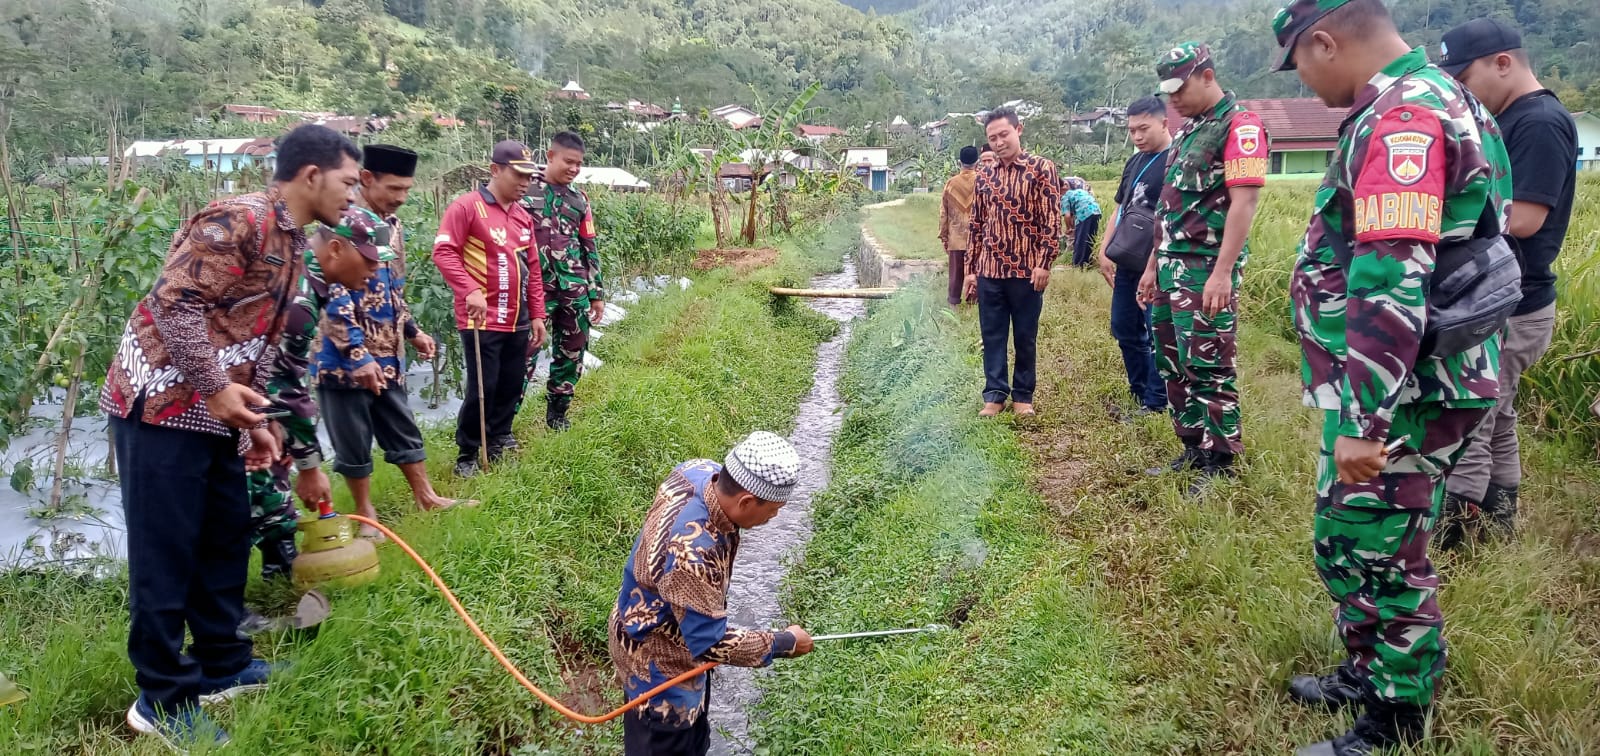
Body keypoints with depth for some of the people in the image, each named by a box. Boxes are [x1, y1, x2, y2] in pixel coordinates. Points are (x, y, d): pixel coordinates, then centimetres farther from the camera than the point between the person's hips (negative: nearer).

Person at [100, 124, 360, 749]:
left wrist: (254, 422, 20)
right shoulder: (238, 220, -17)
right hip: (161, 403, -10)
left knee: (226, 537, 16)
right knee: (166, 552, -1)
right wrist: (215, 387, -21)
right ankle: (162, 700, 11)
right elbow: (174, 302, -23)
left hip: (214, 413, 10)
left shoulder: (290, 243, 13)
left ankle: (222, 666, 30)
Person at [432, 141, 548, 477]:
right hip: (482, 320, -7)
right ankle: (466, 456, 12)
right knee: (482, 389, -4)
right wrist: (470, 291, -26)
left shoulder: (522, 216, 14)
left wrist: (537, 315, 14)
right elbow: (444, 252, -16)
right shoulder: (467, 206, -8)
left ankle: (499, 446, 27)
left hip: (517, 322, 7)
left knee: (511, 387, 11)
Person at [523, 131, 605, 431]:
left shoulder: (580, 199, 12)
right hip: (534, 288, -5)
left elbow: (589, 249, 16)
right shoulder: (525, 189, -1)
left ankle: (557, 412, 25)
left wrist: (597, 293, 14)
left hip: (574, 289, 5)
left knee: (572, 352, 10)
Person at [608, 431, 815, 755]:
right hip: (658, 660, -9)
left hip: (683, 635, 9)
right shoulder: (691, 552, -44)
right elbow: (713, 643, -34)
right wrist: (783, 643, -21)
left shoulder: (703, 471, -18)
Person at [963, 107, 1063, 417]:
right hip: (989, 271, 4)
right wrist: (971, 268, 10)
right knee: (992, 335, 7)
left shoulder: (1041, 168, -3)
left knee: (1025, 336, 6)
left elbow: (1052, 220, -7)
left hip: (1026, 270, -4)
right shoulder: (984, 175, 10)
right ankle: (995, 394, 16)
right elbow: (976, 225, 13)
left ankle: (1023, 395, 17)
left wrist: (1044, 263, -14)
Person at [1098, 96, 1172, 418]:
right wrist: (1105, 251, 11)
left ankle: (1155, 403, 6)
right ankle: (1139, 392, 26)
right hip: (1128, 263, 8)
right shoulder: (1135, 162, 15)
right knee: (1125, 329, 13)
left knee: (1159, 335, -3)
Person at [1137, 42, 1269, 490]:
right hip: (1171, 267, 9)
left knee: (1208, 369, -6)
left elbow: (1243, 203, -18)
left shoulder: (1239, 126, -10)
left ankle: (1223, 465, 3)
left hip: (1205, 269, -9)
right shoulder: (1187, 130, 18)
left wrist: (1223, 272, -24)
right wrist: (1153, 265, 20)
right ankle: (1194, 451, 23)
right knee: (1173, 366, 13)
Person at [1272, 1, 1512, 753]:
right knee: (1353, 543, 21)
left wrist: (1362, 419, -27)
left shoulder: (1402, 118, -21)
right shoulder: (1417, 105, 14)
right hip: (1396, 389, 10)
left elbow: (1390, 288, -28)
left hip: (1400, 400, -10)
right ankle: (1370, 675, 37)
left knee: (1371, 552, 2)